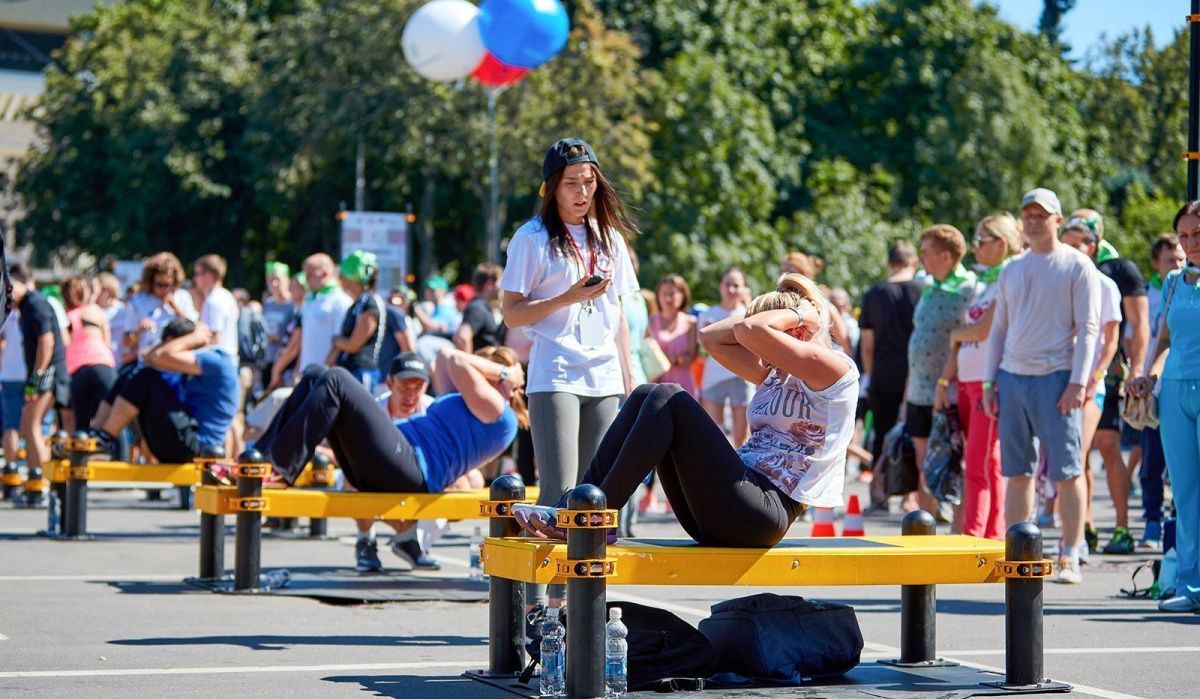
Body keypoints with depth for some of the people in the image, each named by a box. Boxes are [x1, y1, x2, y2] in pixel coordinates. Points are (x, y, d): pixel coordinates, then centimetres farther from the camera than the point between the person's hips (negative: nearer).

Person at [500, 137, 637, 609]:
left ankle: (572, 596, 8)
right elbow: (512, 314, -5)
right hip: (554, 378, -5)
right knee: (559, 493, -11)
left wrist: (629, 380, 16)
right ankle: (535, 600, -9)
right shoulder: (533, 238, -1)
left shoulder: (608, 237, 15)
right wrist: (569, 298, -16)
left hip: (604, 380, 5)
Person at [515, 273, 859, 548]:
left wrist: (799, 312, 1)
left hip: (764, 513, -9)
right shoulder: (773, 373, 23)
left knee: (668, 399, -17)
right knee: (647, 396, 0)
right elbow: (711, 336, 22)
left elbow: (749, 331, -18)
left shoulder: (833, 368, -5)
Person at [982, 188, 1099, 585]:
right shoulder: (1011, 270, 17)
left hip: (1055, 377, -5)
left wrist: (1077, 382, -14)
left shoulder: (1077, 266, 0)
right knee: (1016, 471, 6)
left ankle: (1069, 557, -2)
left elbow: (1088, 328, -5)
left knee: (1066, 470, -5)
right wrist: (989, 381, 12)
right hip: (1012, 376, 5)